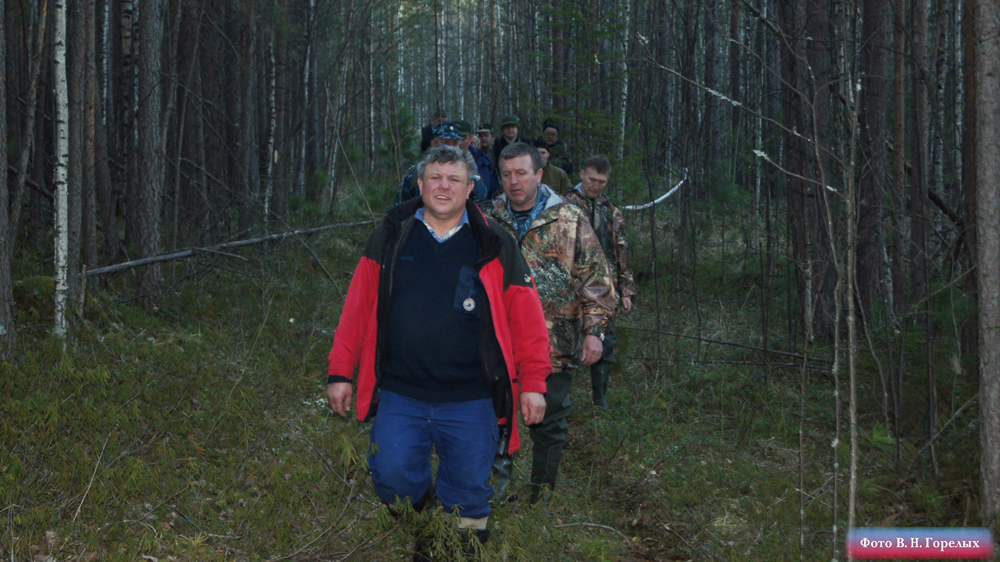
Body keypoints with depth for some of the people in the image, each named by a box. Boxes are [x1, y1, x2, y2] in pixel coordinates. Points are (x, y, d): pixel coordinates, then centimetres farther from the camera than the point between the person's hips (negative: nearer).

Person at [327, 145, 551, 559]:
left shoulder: (495, 246, 2)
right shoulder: (391, 238, 5)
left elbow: (526, 319, 3)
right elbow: (357, 309, 7)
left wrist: (533, 383, -2)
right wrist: (340, 372, 3)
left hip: (470, 402, -1)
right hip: (399, 397, 1)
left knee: (468, 498, 3)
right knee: (392, 480, -6)